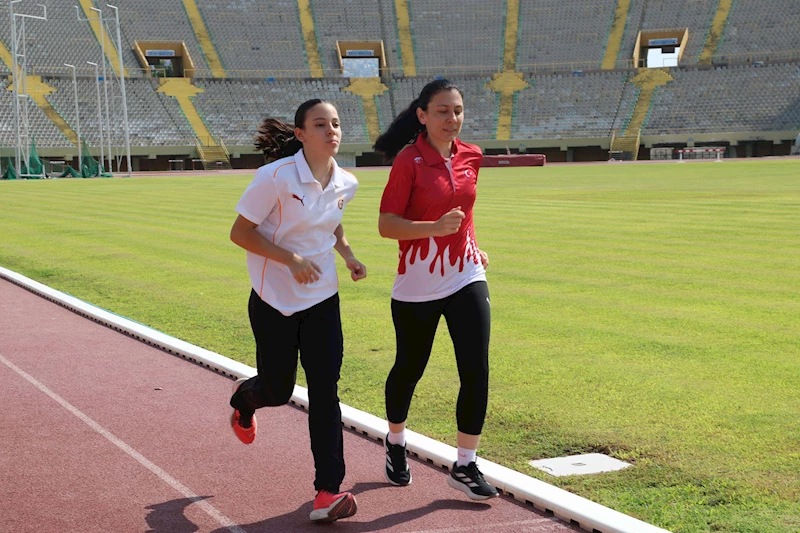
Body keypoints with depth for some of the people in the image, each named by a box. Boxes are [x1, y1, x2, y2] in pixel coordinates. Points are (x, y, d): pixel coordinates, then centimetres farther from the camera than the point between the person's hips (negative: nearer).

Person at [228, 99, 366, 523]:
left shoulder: (346, 183, -1)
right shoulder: (276, 176, -18)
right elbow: (240, 232, -14)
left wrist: (347, 254, 1)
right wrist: (291, 258, -25)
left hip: (323, 301, 4)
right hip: (274, 302, -4)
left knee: (325, 391, -5)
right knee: (278, 389, 8)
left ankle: (328, 489, -1)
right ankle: (243, 399, 47)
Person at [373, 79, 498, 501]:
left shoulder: (470, 157, 4)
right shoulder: (409, 161, -12)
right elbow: (386, 225, -16)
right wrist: (435, 227, -28)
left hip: (466, 279, 4)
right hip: (417, 287, -4)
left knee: (476, 373, -4)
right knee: (409, 368, 13)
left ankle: (465, 466, 7)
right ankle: (395, 442, 40)